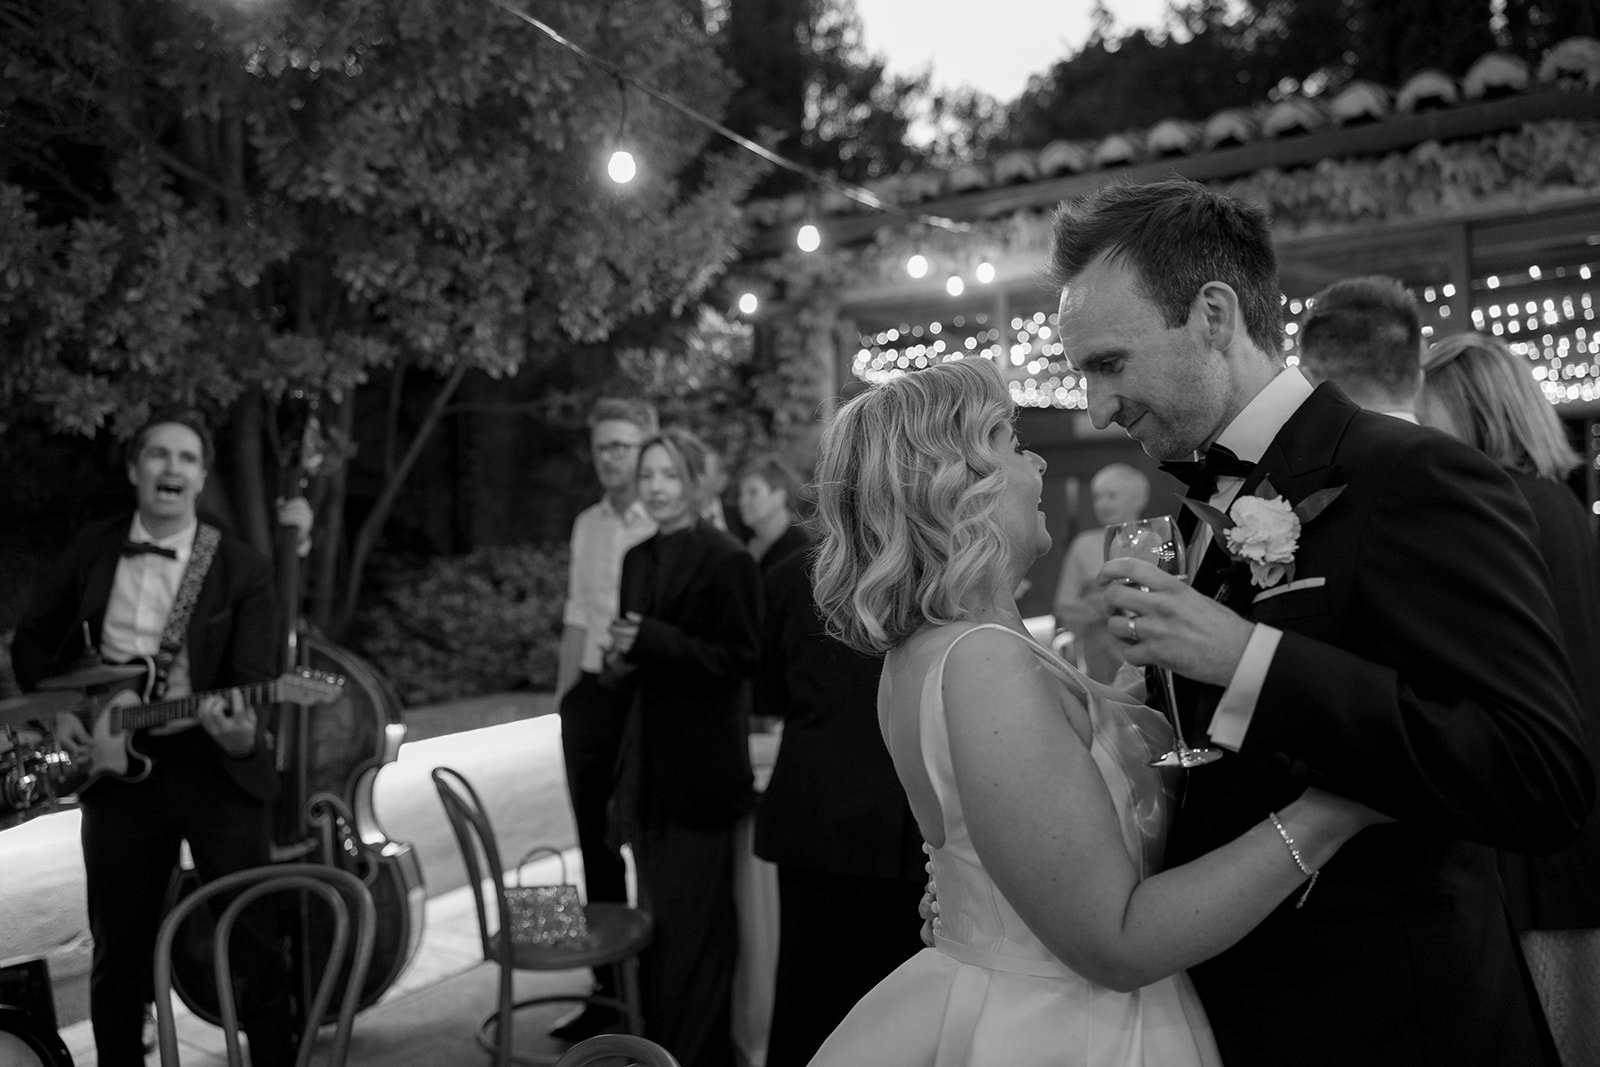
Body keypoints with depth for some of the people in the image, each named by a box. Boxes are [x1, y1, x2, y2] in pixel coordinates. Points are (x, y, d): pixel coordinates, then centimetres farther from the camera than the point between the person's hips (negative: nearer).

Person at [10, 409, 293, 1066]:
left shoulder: (243, 568, -4)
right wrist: (58, 710, 2)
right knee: (120, 949, 15)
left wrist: (242, 733, -31)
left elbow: (257, 678, -11)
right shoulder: (90, 550, 6)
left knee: (255, 938, -1)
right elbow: (31, 643, 18)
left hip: (218, 765, -3)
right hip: (115, 766, 3)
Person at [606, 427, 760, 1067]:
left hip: (704, 767, -7)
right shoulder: (638, 560, 12)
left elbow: (741, 657, -14)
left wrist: (653, 641, -22)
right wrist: (620, 660, -2)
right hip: (650, 765, 7)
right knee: (655, 913, 15)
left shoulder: (727, 560, -10)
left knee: (693, 917, 0)